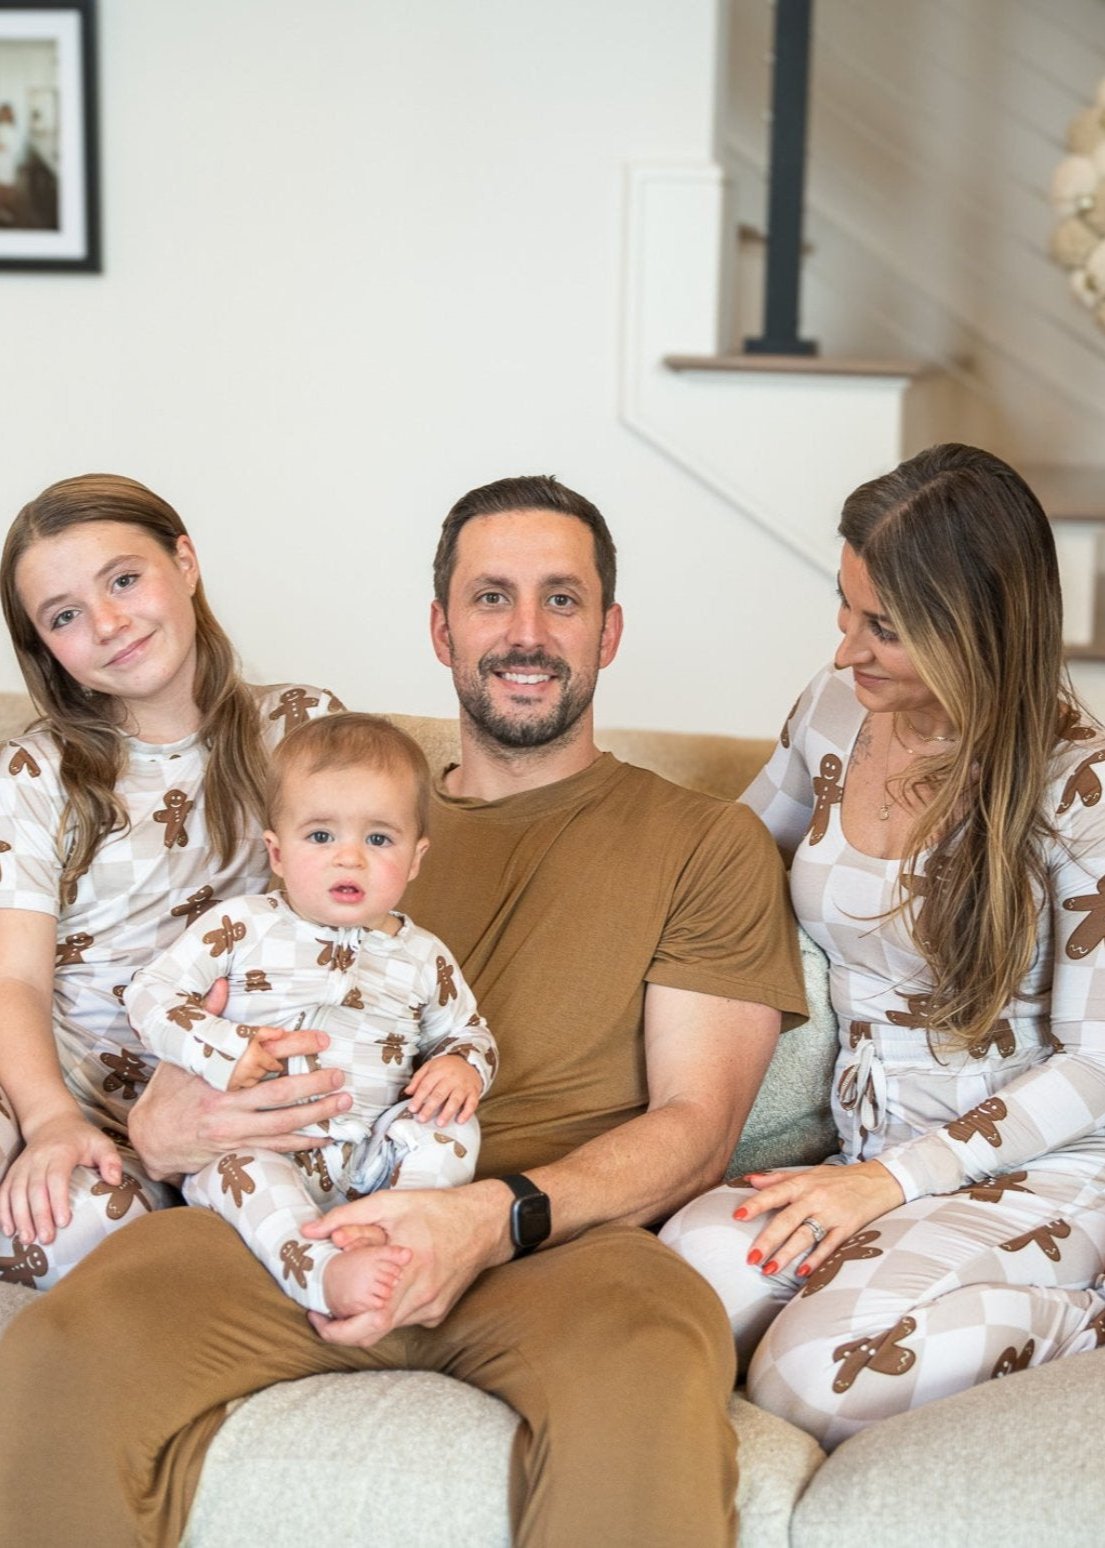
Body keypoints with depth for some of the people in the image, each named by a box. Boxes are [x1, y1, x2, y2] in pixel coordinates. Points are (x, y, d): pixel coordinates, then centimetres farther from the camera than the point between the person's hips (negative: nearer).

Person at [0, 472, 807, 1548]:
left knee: (650, 1374, -39)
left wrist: (497, 1218, -15)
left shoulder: (708, 844, 15)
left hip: (552, 1244, -2)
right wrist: (172, 1120, -4)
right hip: (309, 1220, 3)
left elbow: (696, 1127, 5)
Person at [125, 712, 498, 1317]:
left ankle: (389, 1246, -34)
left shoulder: (422, 957, 9)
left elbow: (468, 1030, 22)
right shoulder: (242, 926, 1)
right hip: (258, 1143, -3)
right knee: (233, 1166, -34)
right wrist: (223, 1050, -16)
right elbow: (150, 993, -1)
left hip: (372, 1158, 3)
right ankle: (320, 1269, -50)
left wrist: (462, 1065, -3)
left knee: (453, 1125, -22)